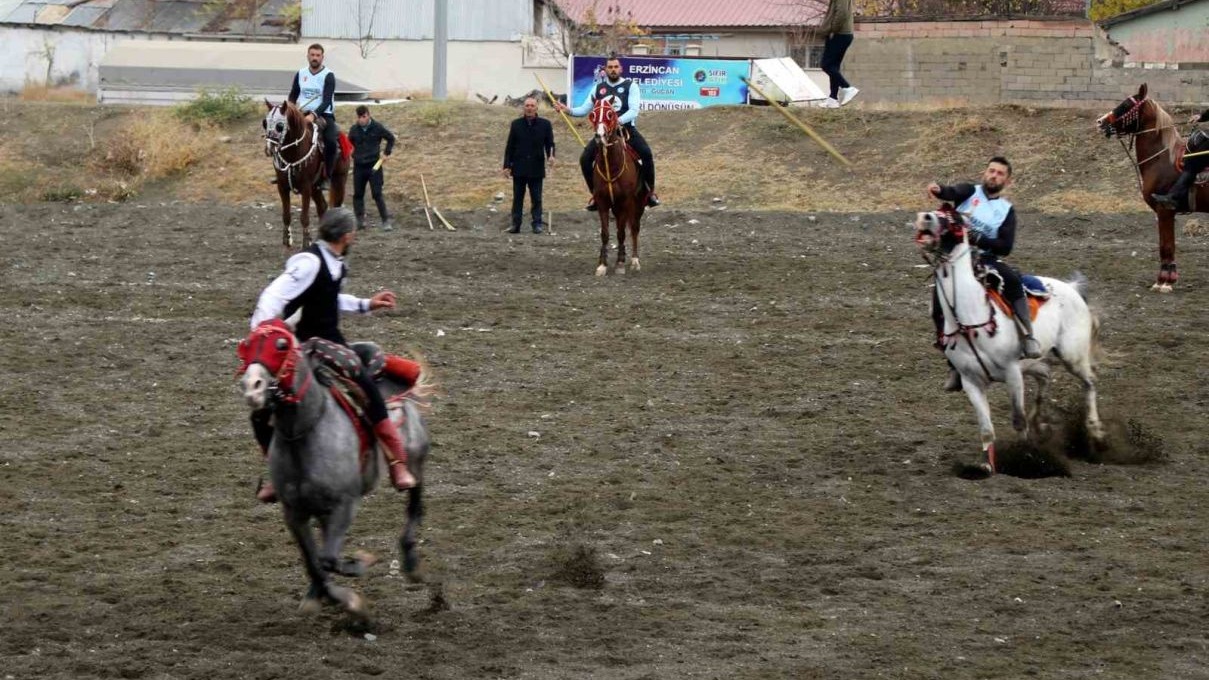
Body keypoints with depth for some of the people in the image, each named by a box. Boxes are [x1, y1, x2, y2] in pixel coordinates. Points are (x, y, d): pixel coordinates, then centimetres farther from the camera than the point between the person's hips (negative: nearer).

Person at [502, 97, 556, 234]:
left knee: (536, 198, 2)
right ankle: (516, 225, 9)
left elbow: (550, 143, 3)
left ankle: (537, 224, 6)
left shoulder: (545, 124, 3)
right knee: (517, 198, 5)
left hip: (536, 169, -1)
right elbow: (509, 146, 6)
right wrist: (507, 165, 1)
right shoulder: (516, 124, 5)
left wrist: (550, 155, -18)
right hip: (519, 168, 1)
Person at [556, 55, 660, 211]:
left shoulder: (631, 86, -1)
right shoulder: (598, 88, 9)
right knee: (585, 159, -13)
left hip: (626, 129, -3)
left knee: (646, 153, -28)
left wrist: (620, 120, -31)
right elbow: (585, 110, 13)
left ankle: (650, 192, -15)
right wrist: (569, 110, -6)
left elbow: (634, 110, -13)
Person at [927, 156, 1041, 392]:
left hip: (985, 259, 0)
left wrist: (976, 238, -17)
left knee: (1012, 279, -30)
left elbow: (1005, 247, -2)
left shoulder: (1007, 211, 9)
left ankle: (1028, 335, -27)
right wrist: (939, 190, -41)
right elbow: (952, 193, -16)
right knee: (939, 308, -12)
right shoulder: (969, 192, 8)